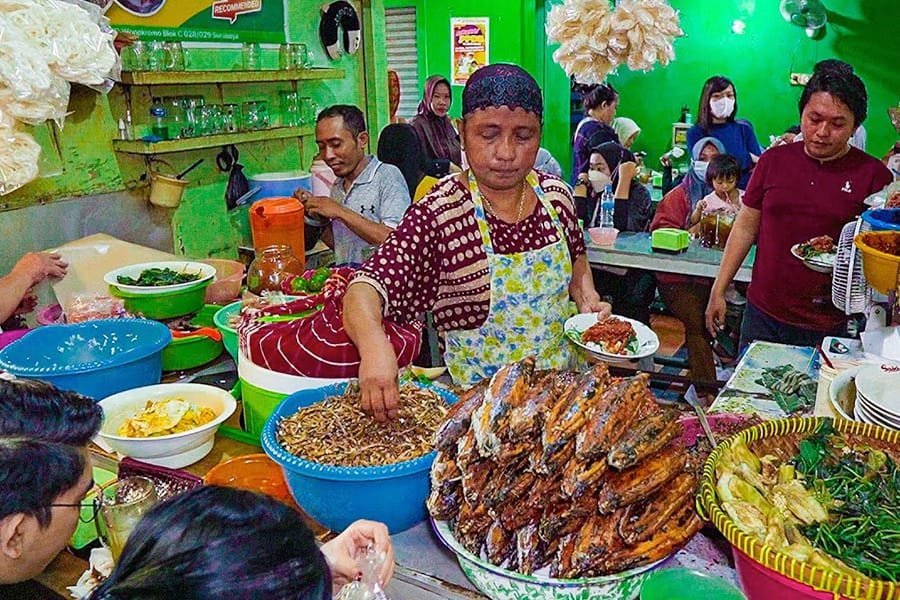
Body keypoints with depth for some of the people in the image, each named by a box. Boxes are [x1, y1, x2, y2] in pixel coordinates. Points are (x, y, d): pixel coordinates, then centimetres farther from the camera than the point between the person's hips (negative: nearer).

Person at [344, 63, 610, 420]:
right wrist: (374, 345, -46)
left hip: (565, 384, 5)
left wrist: (587, 298, 1)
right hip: (479, 398, -4)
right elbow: (364, 290, -26)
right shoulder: (437, 215, -16)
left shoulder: (556, 194, 1)